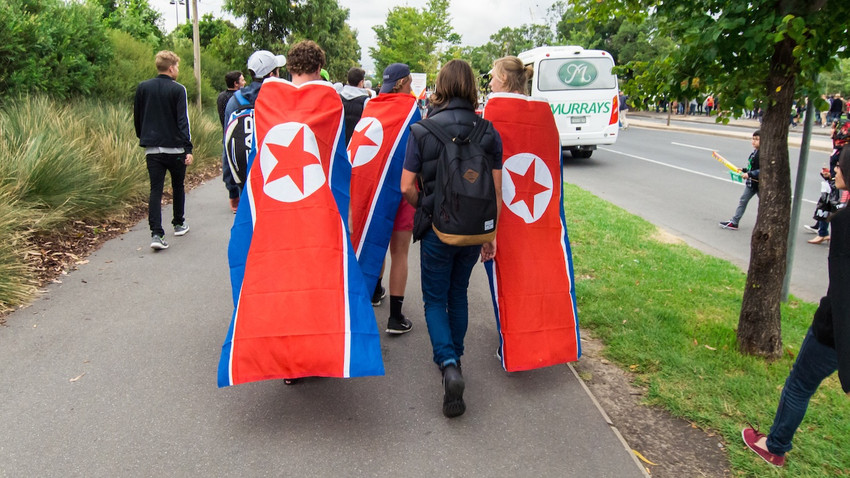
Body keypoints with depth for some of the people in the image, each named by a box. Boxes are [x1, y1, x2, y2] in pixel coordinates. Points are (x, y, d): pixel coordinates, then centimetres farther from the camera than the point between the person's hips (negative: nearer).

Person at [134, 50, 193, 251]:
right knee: (178, 186, 16)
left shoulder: (142, 87, 6)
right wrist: (188, 148, -14)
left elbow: (137, 118, 13)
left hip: (152, 149, 3)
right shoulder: (178, 89, -7)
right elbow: (183, 120, -12)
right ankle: (179, 224, 29)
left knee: (155, 190, 0)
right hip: (175, 148, -3)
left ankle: (156, 234, -11)